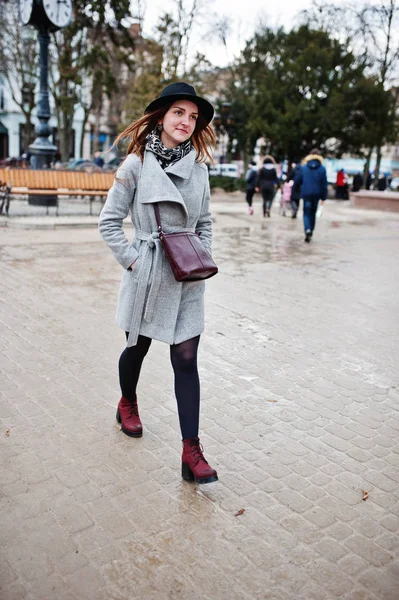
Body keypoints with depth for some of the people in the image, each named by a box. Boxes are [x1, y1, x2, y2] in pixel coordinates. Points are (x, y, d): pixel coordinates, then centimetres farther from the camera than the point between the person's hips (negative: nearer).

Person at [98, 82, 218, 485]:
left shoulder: (198, 167, 6)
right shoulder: (136, 164, -6)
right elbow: (108, 221, -3)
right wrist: (132, 258, -10)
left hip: (187, 281, 3)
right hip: (146, 277, -2)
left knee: (186, 359, 0)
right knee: (137, 347, 17)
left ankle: (191, 452, 6)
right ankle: (128, 404, 48)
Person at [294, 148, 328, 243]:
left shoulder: (303, 168, -1)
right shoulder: (322, 169, -1)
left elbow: (297, 180, 3)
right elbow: (324, 184, -1)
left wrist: (296, 188, 22)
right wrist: (323, 197, 3)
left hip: (306, 194, -1)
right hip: (316, 194, 1)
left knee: (306, 213, 2)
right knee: (313, 213, 16)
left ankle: (308, 230, -24)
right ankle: (310, 232, 20)